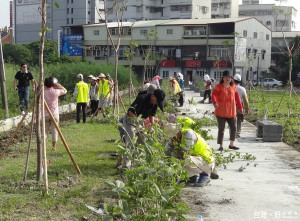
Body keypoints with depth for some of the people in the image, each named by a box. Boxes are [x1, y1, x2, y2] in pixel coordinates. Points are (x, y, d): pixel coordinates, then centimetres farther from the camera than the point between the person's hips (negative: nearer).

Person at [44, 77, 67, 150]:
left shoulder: (42, 92, -4)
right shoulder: (55, 92, -10)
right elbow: (65, 90, 6)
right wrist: (58, 85, 6)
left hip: (45, 115, 2)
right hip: (54, 114, -2)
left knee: (45, 130, 10)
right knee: (54, 131, 6)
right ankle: (54, 147, 7)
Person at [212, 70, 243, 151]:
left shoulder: (233, 87, 9)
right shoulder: (219, 86, -4)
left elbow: (237, 97, 14)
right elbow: (214, 95, -18)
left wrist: (240, 107, 14)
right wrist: (215, 103, -37)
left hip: (231, 112, 4)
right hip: (221, 112, -4)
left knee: (234, 128, 8)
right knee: (221, 129, 2)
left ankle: (231, 144, 22)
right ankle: (221, 146, 12)